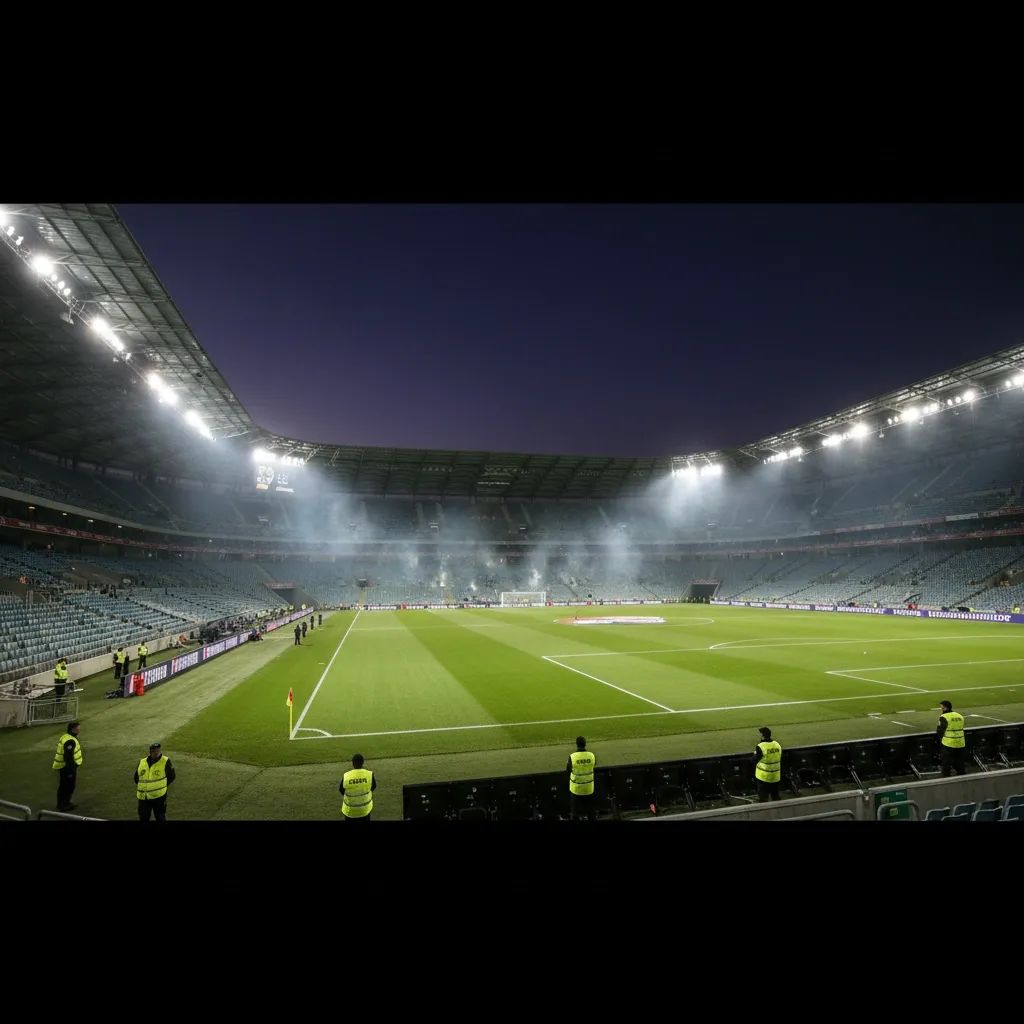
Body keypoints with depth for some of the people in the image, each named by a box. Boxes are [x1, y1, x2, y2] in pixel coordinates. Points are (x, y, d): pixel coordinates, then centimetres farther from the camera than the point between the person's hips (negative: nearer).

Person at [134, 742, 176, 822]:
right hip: (143, 797, 4)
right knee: (143, 818, 13)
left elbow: (171, 776, 3)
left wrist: (161, 786, -1)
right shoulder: (142, 762, 5)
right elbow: (136, 777, 19)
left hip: (159, 796, -4)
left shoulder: (165, 761, -5)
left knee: (161, 818, 4)